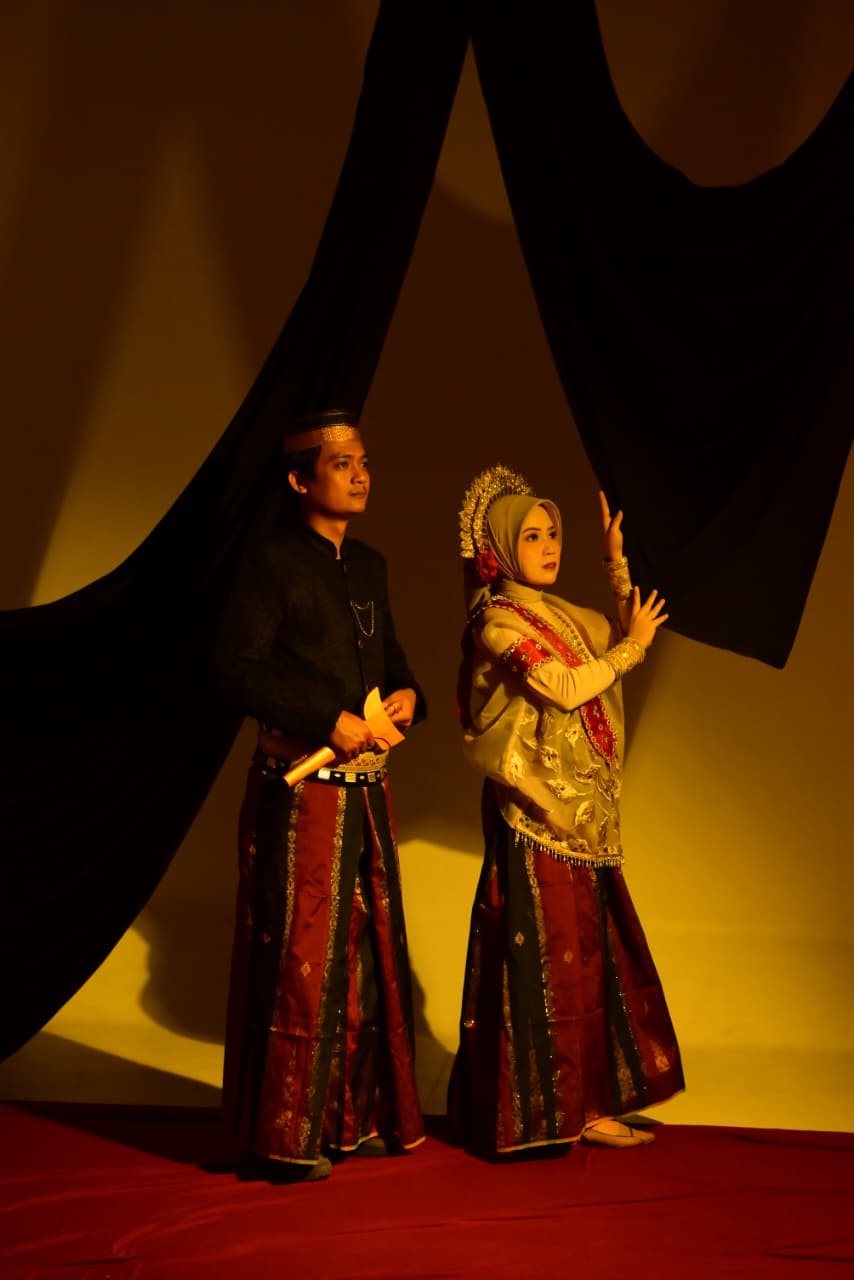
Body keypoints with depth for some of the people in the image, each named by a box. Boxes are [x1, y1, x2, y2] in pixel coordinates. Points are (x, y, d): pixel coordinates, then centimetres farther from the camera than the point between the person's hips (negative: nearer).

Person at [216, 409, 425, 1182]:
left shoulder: (369, 567, 15)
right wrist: (328, 723, -18)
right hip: (301, 790, -7)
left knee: (369, 949, 11)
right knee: (299, 955, -4)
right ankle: (286, 1138, 6)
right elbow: (239, 668, -14)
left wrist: (407, 693, 0)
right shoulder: (273, 562, -7)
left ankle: (357, 1117, 22)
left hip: (367, 787, 7)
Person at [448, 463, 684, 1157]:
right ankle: (551, 1110, 7)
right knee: (552, 950, -3)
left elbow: (629, 631, 22)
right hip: (536, 812, -8)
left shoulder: (562, 615, 13)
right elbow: (563, 688, -20)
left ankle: (585, 1102, 19)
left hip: (582, 811, 8)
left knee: (587, 949, 10)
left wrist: (618, 560, 13)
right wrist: (631, 647, -7)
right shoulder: (496, 620, -11)